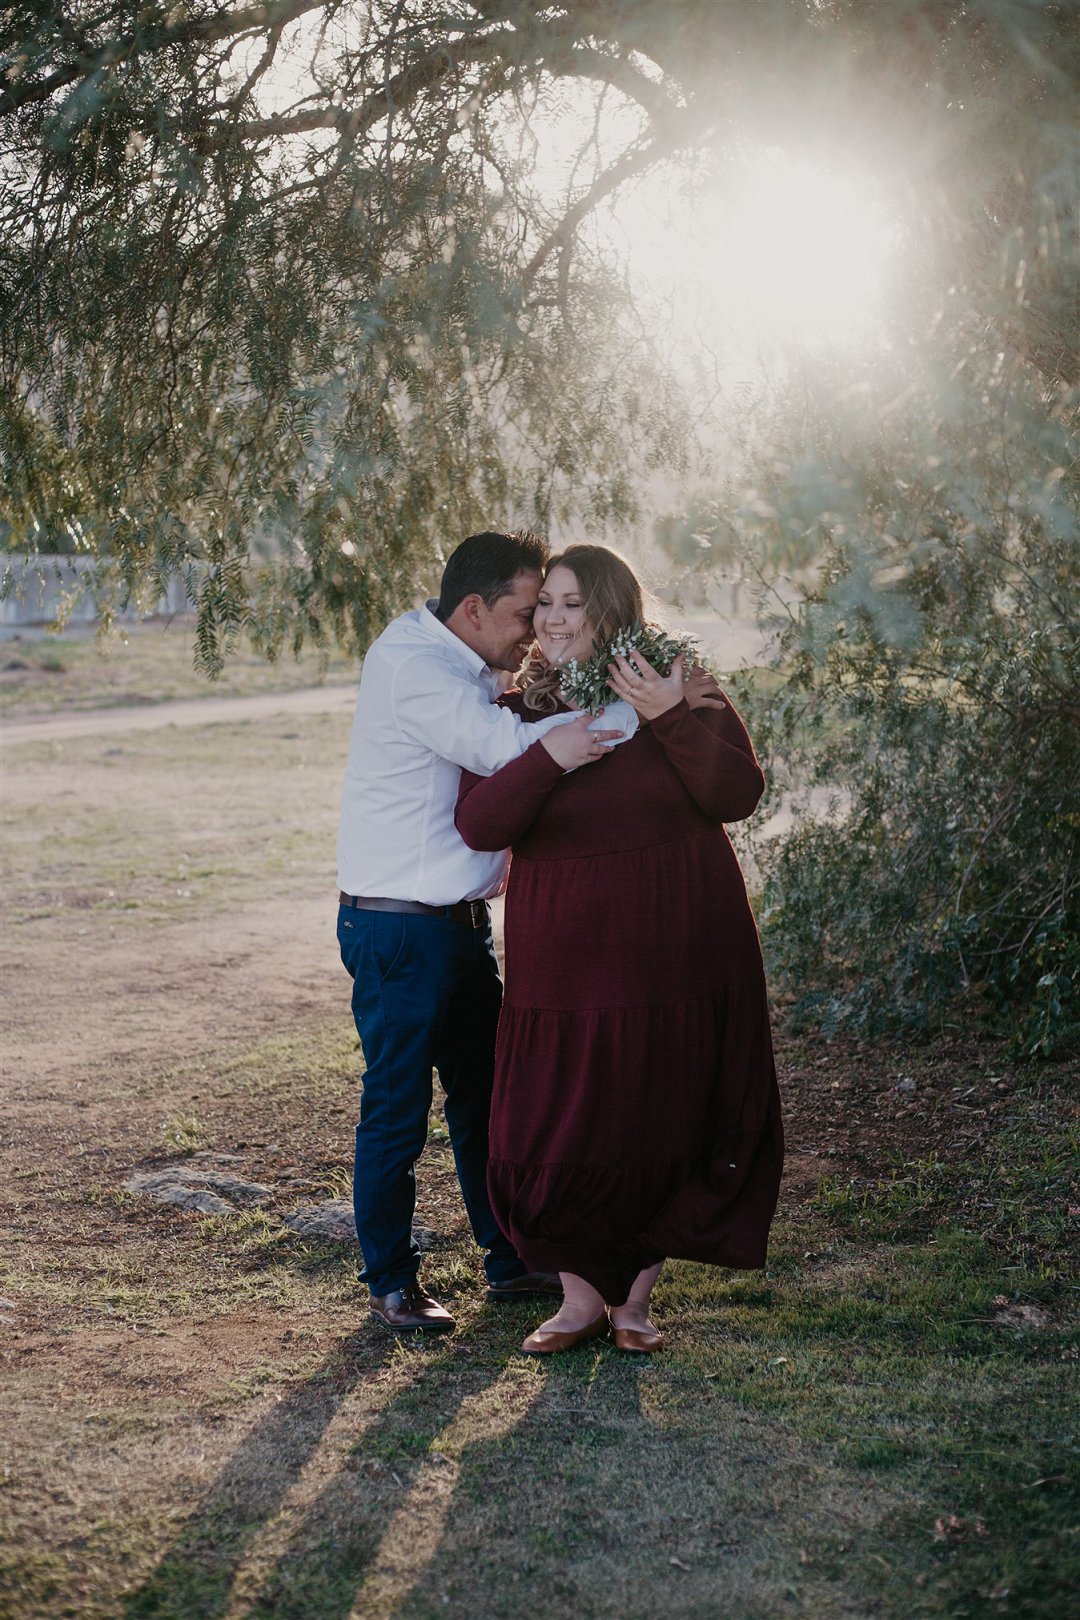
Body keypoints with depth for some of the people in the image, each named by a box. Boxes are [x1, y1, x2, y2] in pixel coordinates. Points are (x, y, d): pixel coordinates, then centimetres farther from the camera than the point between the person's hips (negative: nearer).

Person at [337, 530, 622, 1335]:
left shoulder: (477, 670, 13)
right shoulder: (409, 662, -18)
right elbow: (496, 742, -27)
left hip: (463, 920, 9)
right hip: (398, 928, -9)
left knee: (486, 1095, 16)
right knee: (398, 1109, 1)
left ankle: (511, 1260, 28)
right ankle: (392, 1283, 15)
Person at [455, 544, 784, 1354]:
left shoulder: (683, 694, 1)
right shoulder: (516, 715, 4)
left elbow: (740, 794, -11)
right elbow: (478, 825, -10)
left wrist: (671, 718, -21)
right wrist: (552, 757, -23)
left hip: (678, 952, -1)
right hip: (566, 960, 1)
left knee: (665, 1128, 7)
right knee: (558, 1135, 1)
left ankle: (634, 1298, 27)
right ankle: (581, 1297, 22)